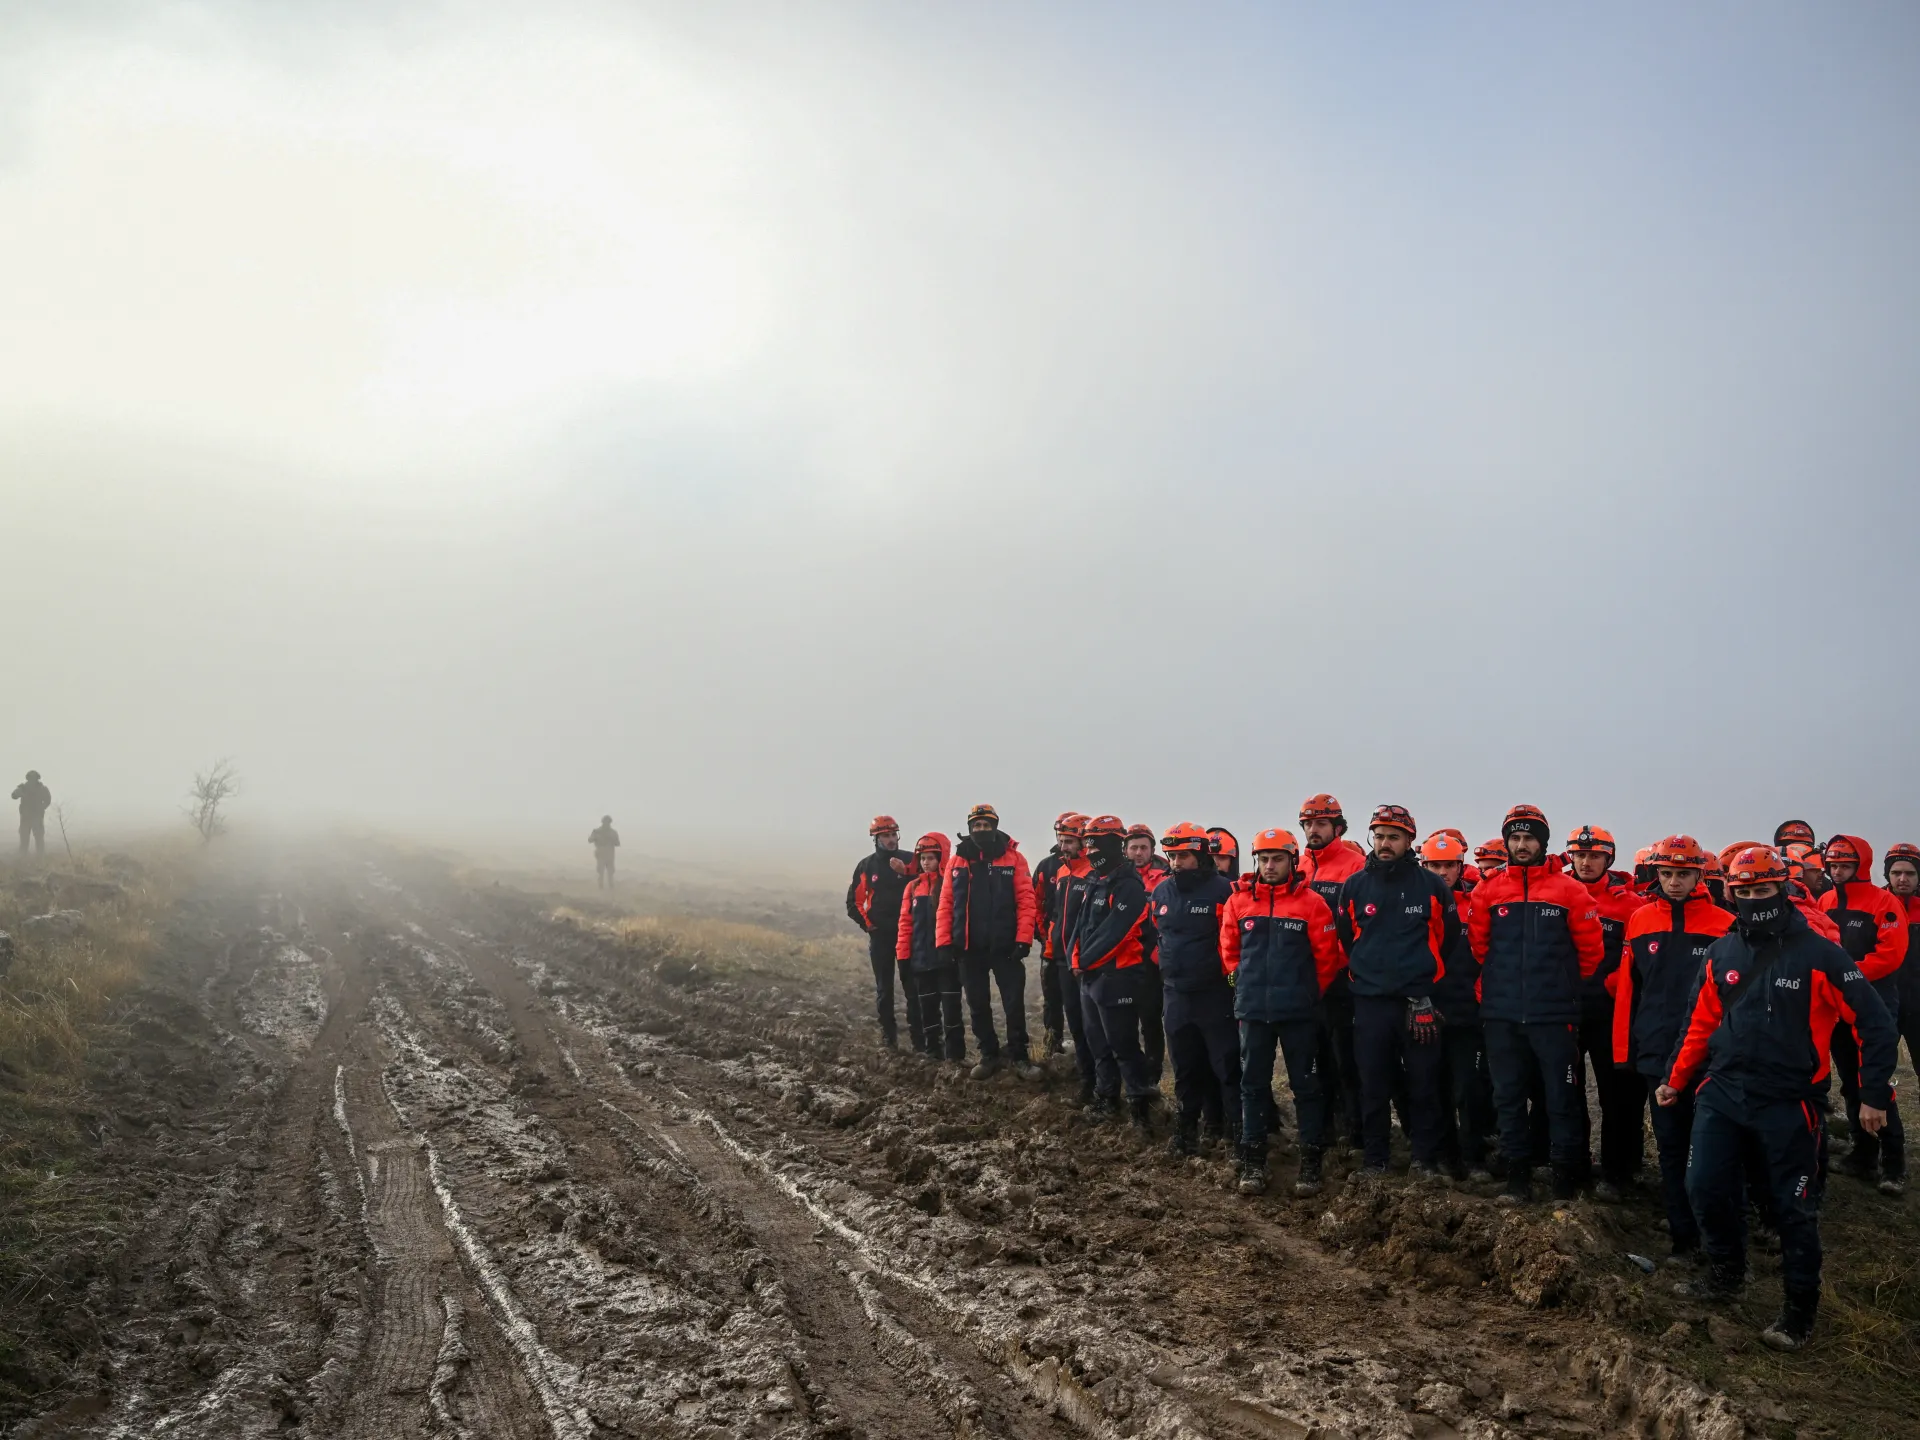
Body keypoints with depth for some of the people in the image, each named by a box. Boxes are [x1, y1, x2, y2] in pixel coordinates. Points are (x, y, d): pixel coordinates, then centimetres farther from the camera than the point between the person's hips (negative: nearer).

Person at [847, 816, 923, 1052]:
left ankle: (918, 1038, -2)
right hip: (880, 935, 2)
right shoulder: (866, 865, 5)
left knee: (913, 986, -4)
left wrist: (906, 871, -20)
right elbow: (853, 901, 12)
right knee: (884, 988, 6)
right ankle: (888, 1037, 12)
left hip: (907, 933, -2)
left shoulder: (910, 861, 0)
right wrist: (866, 923, 3)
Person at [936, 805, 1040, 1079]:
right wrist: (945, 941, -3)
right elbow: (946, 904, 4)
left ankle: (1018, 1056, 12)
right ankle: (989, 1056, 22)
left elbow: (1026, 901, -6)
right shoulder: (957, 860, 6)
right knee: (978, 1006, 11)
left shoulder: (1013, 857, -2)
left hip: (1005, 946, -3)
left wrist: (1024, 939, -13)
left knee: (1014, 1004, 1)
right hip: (970, 948, 3)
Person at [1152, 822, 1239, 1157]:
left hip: (1215, 995, -6)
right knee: (1185, 1068, 15)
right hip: (1176, 996, 6)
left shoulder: (1223, 890, -12)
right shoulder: (1161, 892, 7)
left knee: (1228, 1067, -3)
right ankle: (1185, 1132, 24)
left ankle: (1241, 1131, 3)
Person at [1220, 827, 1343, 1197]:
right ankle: (1252, 1162, 15)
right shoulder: (1239, 900, 3)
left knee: (1306, 1084, 4)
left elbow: (1327, 955, -1)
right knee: (1253, 1083, 8)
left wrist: (1310, 993, 4)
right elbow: (1229, 950, 13)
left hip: (1298, 1011, -3)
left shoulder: (1311, 902, -6)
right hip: (1253, 1010, 3)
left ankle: (1311, 1162, 11)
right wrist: (1247, 984, 11)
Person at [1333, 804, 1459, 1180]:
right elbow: (1344, 938, 13)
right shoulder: (1353, 886, 3)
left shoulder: (1431, 886, -1)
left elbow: (1448, 936, 8)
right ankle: (1374, 1159, 15)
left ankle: (1426, 1159, 13)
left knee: (1423, 1084, 3)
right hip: (1369, 1002, 1)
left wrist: (1423, 977, 10)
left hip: (1419, 1002, -1)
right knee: (1373, 1085, 6)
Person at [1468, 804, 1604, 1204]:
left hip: (1554, 1015, -2)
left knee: (1562, 1096, 1)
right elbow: (1477, 947, 11)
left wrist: (1564, 987, 11)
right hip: (1502, 1016, 2)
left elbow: (1590, 950, 4)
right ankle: (1517, 1177, 16)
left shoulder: (1570, 891, -1)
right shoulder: (1488, 891, 4)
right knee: (1508, 1096, 7)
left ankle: (1566, 1177, 11)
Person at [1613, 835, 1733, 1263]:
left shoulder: (1724, 925, -5)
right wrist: (1624, 1050, 4)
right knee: (1671, 1148, 9)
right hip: (1658, 1053, 3)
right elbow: (1627, 988, 5)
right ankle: (1683, 1237, 17)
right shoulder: (1641, 921, 3)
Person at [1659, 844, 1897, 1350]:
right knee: (1705, 1188, 2)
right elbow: (1702, 1024, 16)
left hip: (1787, 1104, -4)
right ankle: (1727, 1274, 26)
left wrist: (1875, 1095, -7)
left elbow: (1874, 1023, -6)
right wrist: (1677, 1080, 19)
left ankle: (1800, 1310, 18)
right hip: (1722, 1093, 4)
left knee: (1794, 1209, 3)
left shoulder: (1819, 954, -9)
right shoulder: (1720, 953, 5)